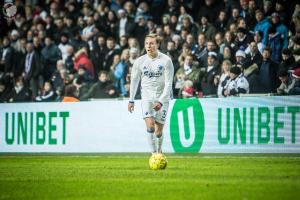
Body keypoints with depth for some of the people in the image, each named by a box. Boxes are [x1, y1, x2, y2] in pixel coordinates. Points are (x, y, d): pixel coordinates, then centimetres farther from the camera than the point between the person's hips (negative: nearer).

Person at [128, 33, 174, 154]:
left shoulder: (166, 60, -7)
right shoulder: (139, 61, 0)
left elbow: (169, 84, -9)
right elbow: (134, 81, 12)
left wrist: (161, 101, -17)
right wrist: (131, 100, 12)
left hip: (162, 98, -1)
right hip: (147, 97, 1)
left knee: (158, 131, 1)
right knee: (150, 126, -20)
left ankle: (159, 152, 25)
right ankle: (154, 153, -16)